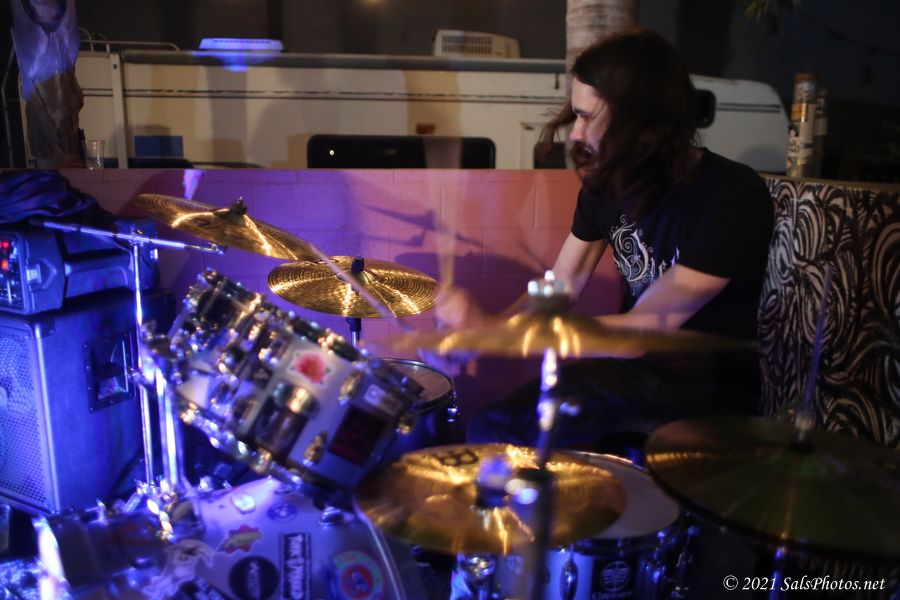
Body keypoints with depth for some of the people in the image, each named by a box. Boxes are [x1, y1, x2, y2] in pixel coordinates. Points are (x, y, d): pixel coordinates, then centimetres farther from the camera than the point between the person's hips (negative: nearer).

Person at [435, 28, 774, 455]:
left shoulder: (734, 197, -25)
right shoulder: (608, 180, -5)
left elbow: (646, 328, -27)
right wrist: (479, 326, -19)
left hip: (710, 391, -5)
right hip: (633, 366, 6)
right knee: (492, 429, -2)